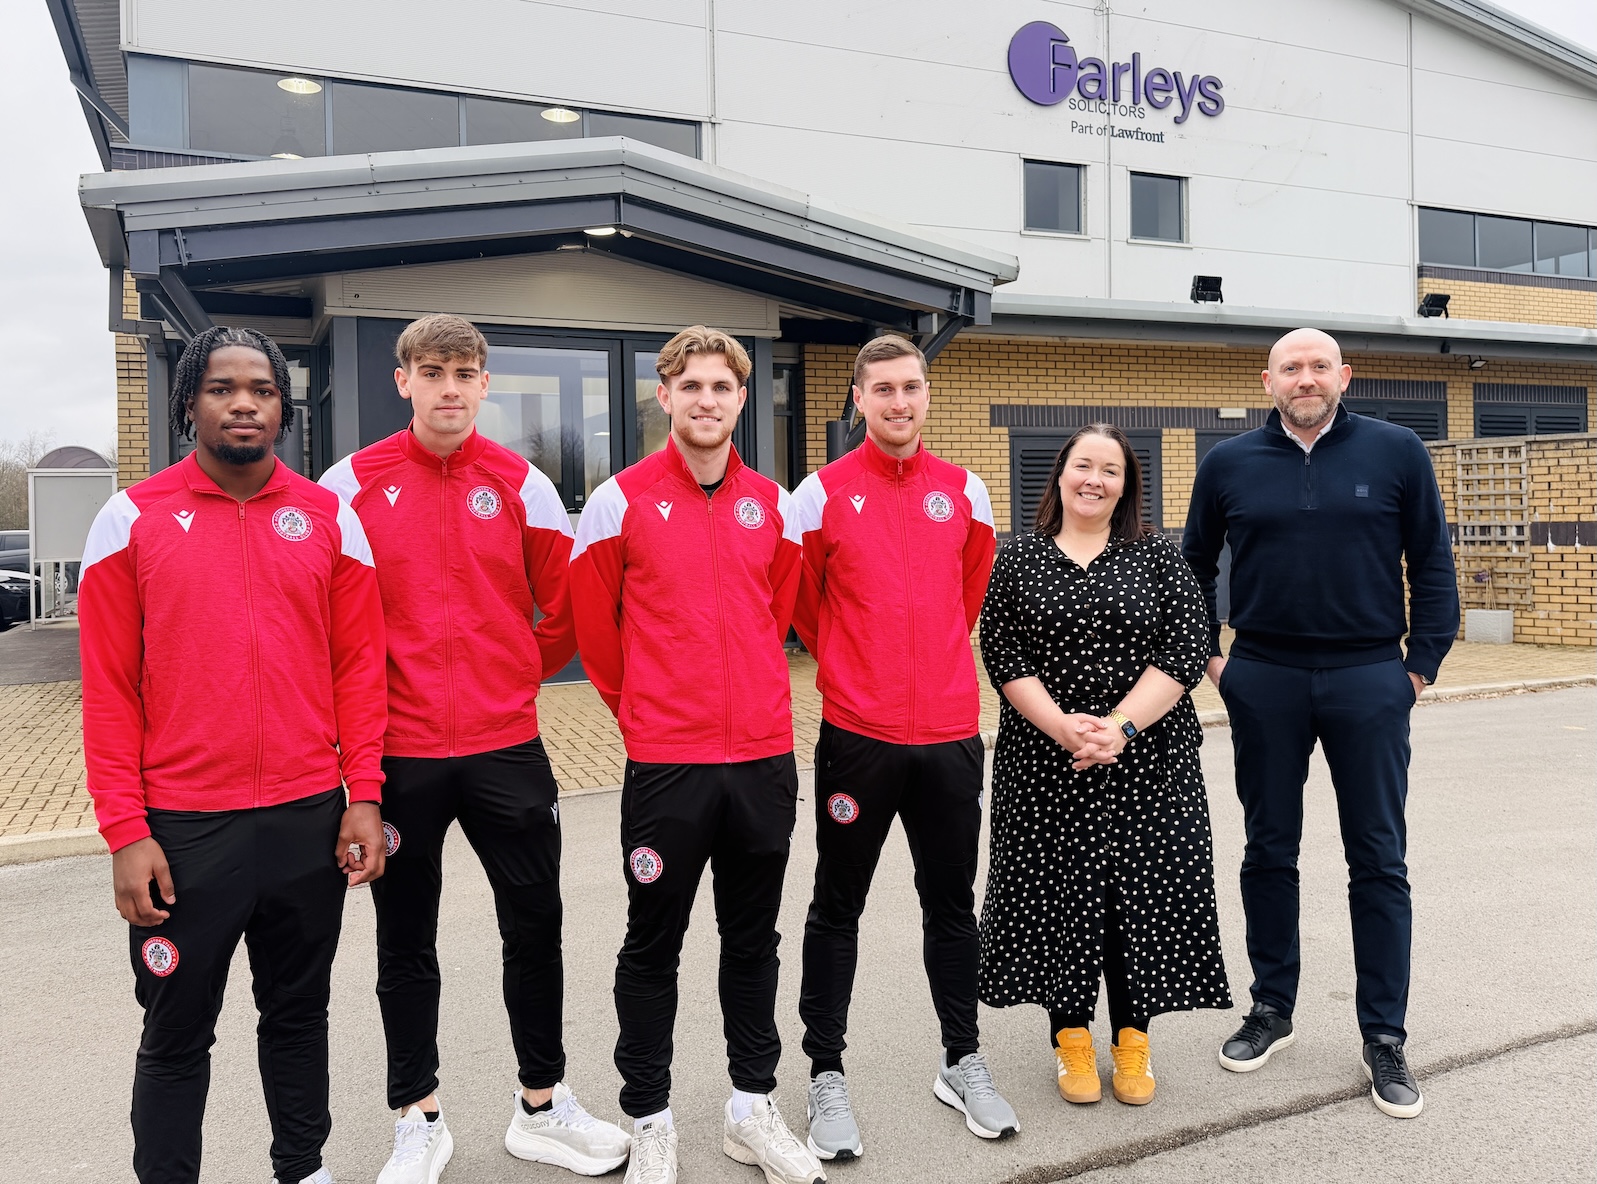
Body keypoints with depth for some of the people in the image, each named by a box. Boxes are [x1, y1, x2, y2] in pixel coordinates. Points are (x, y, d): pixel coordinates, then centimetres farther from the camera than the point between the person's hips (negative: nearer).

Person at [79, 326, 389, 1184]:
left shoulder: (330, 518, 4)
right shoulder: (133, 518, -2)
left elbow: (358, 664, 3)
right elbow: (108, 687, -3)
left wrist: (363, 797, -2)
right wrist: (125, 832, -7)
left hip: (309, 820, 2)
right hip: (182, 828, -2)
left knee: (299, 1013, 18)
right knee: (176, 1035, 12)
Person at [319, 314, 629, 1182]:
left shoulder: (522, 484, 1)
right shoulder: (353, 484, -2)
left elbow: (567, 606, 7)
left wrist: (518, 676, 8)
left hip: (508, 745, 1)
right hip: (398, 750, -1)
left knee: (535, 926, 10)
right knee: (406, 943, 11)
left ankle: (541, 1106, 30)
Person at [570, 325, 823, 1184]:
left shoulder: (772, 503, 6)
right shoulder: (621, 500, -4)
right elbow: (593, 624, 3)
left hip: (764, 758, 4)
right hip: (665, 764, -3)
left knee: (753, 941, 15)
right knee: (653, 946, 9)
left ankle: (753, 1108, 32)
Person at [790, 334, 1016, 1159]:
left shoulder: (964, 491, 6)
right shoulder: (823, 494, -5)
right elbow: (801, 602, 5)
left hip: (951, 732, 3)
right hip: (857, 735, -3)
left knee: (951, 904, 15)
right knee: (837, 908, 8)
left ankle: (962, 1063, 32)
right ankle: (826, 1076, 23)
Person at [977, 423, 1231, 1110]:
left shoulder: (1158, 557, 5)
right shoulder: (1017, 561, 5)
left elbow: (1185, 650, -5)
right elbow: (1004, 658, -3)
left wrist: (1119, 727, -17)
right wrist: (1063, 726, -17)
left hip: (1146, 761, 0)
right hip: (1046, 763, 0)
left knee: (1140, 891, 3)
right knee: (1057, 891, 5)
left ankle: (1132, 1040, 21)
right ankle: (1071, 1037, 22)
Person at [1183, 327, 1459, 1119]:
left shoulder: (1396, 452, 0)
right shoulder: (1228, 464, 4)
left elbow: (1432, 562, 4)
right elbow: (1193, 566, 13)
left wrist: (1422, 661, -2)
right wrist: (1206, 657, 7)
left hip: (1369, 681, -1)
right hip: (1263, 681, 1)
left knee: (1379, 861, 5)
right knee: (1268, 852, 10)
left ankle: (1385, 1038, 18)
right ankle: (1271, 1010, 26)